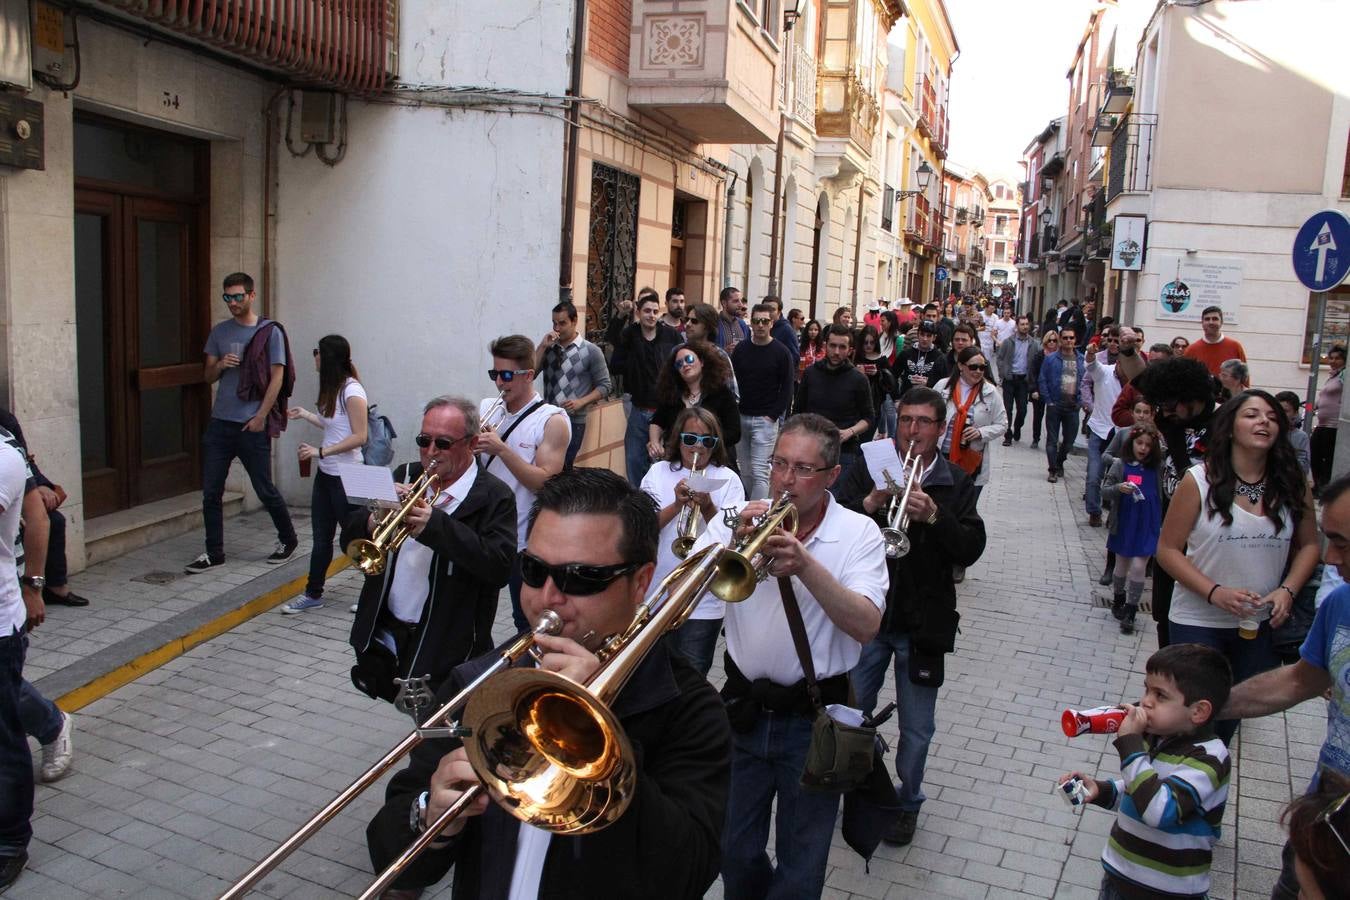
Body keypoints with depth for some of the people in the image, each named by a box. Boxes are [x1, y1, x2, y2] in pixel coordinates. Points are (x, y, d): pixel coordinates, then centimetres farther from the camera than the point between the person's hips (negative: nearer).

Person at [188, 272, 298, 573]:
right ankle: (214, 553, 15)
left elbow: (277, 378, -7)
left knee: (265, 489, 3)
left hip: (252, 426, -5)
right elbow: (209, 376, 15)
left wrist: (261, 416, -12)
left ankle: (288, 540, 23)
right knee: (211, 491, 4)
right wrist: (220, 365, -8)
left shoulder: (270, 332, -3)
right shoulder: (219, 331, 11)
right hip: (219, 423, 5)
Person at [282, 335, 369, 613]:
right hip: (325, 474, 8)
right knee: (321, 536, 14)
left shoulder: (352, 391, -17)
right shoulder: (333, 389, 8)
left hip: (346, 476, -8)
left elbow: (359, 437, -20)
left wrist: (320, 451, -23)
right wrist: (305, 415, 23)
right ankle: (313, 594, 24)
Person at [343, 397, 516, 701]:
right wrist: (374, 522, -18)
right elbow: (350, 537, 6)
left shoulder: (494, 497, -11)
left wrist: (435, 524, -29)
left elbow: (500, 567, -24)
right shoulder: (405, 477, 6)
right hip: (383, 637, 5)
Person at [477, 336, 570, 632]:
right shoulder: (486, 408, 6)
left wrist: (501, 448, -25)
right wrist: (470, 443, -14)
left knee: (528, 622, 8)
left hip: (523, 538, -5)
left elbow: (545, 482, -18)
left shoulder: (553, 420, -10)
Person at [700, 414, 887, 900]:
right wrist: (735, 544, -27)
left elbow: (866, 626, -20)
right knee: (735, 853, 18)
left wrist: (805, 565, -31)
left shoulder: (858, 532, -7)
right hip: (744, 708, 2)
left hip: (813, 717, -2)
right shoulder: (741, 517, -2)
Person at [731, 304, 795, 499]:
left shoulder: (781, 352, -2)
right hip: (741, 417, 4)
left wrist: (773, 415, -10)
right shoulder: (741, 349, 8)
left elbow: (787, 388, -3)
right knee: (745, 472, 9)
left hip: (766, 419, -4)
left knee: (759, 472, -9)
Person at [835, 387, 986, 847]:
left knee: (916, 728, 12)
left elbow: (970, 549, -10)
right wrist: (870, 503, -25)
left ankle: (907, 802, 34)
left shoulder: (956, 483, -1)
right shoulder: (869, 468, -1)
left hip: (923, 622, 0)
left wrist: (933, 515, -25)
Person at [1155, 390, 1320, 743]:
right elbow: (1168, 549, -9)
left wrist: (1287, 590, -9)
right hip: (1198, 622, -3)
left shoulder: (1293, 484, -2)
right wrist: (1215, 592, -19)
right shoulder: (1200, 481, -12)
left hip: (1261, 624, 3)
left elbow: (1309, 544, 8)